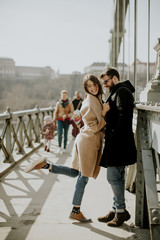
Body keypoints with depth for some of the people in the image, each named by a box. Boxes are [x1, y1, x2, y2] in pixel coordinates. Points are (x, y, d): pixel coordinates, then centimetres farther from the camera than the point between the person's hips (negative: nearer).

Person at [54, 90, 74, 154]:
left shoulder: (70, 103, -4)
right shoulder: (58, 103, 2)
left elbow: (72, 113, -3)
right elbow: (56, 113, 7)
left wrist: (66, 115, -21)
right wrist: (54, 121, 3)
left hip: (67, 120, -1)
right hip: (60, 120, 1)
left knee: (65, 134, 3)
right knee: (60, 133, -12)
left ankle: (64, 148, 13)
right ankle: (59, 147, -1)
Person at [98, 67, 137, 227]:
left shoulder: (122, 92, -10)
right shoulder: (116, 93, 22)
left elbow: (123, 116, -21)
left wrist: (113, 135, -21)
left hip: (118, 142, -10)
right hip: (115, 143, 10)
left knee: (114, 177, -6)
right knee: (117, 177, 13)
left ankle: (121, 211, 4)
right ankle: (117, 210, 21)